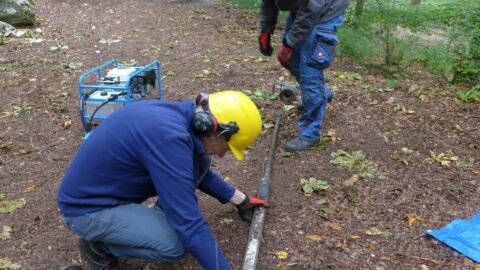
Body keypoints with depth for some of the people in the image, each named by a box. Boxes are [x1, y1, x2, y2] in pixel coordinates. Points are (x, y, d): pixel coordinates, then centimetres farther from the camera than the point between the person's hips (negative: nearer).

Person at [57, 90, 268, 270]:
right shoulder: (169, 136, -34)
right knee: (177, 244, -25)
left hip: (114, 186, 8)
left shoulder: (178, 115, -5)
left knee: (199, 160, -2)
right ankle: (98, 246, 0)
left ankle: (160, 220, 12)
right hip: (87, 207, -8)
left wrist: (239, 199, 19)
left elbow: (197, 170, 15)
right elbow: (188, 225, -32)